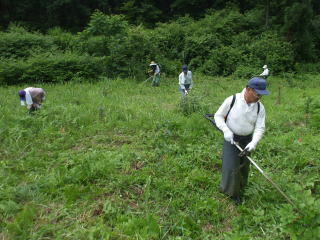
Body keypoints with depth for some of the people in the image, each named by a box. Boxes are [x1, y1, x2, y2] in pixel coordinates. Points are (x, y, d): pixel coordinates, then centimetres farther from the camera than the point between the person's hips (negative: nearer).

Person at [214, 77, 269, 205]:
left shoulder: (260, 107, -9)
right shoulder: (232, 100, -19)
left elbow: (260, 128, -9)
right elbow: (218, 116, -11)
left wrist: (253, 143, -25)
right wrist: (226, 130, -25)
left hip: (247, 140, 4)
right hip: (231, 138, -3)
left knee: (244, 166, 13)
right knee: (231, 166, -4)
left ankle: (238, 189, 35)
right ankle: (230, 191, 19)